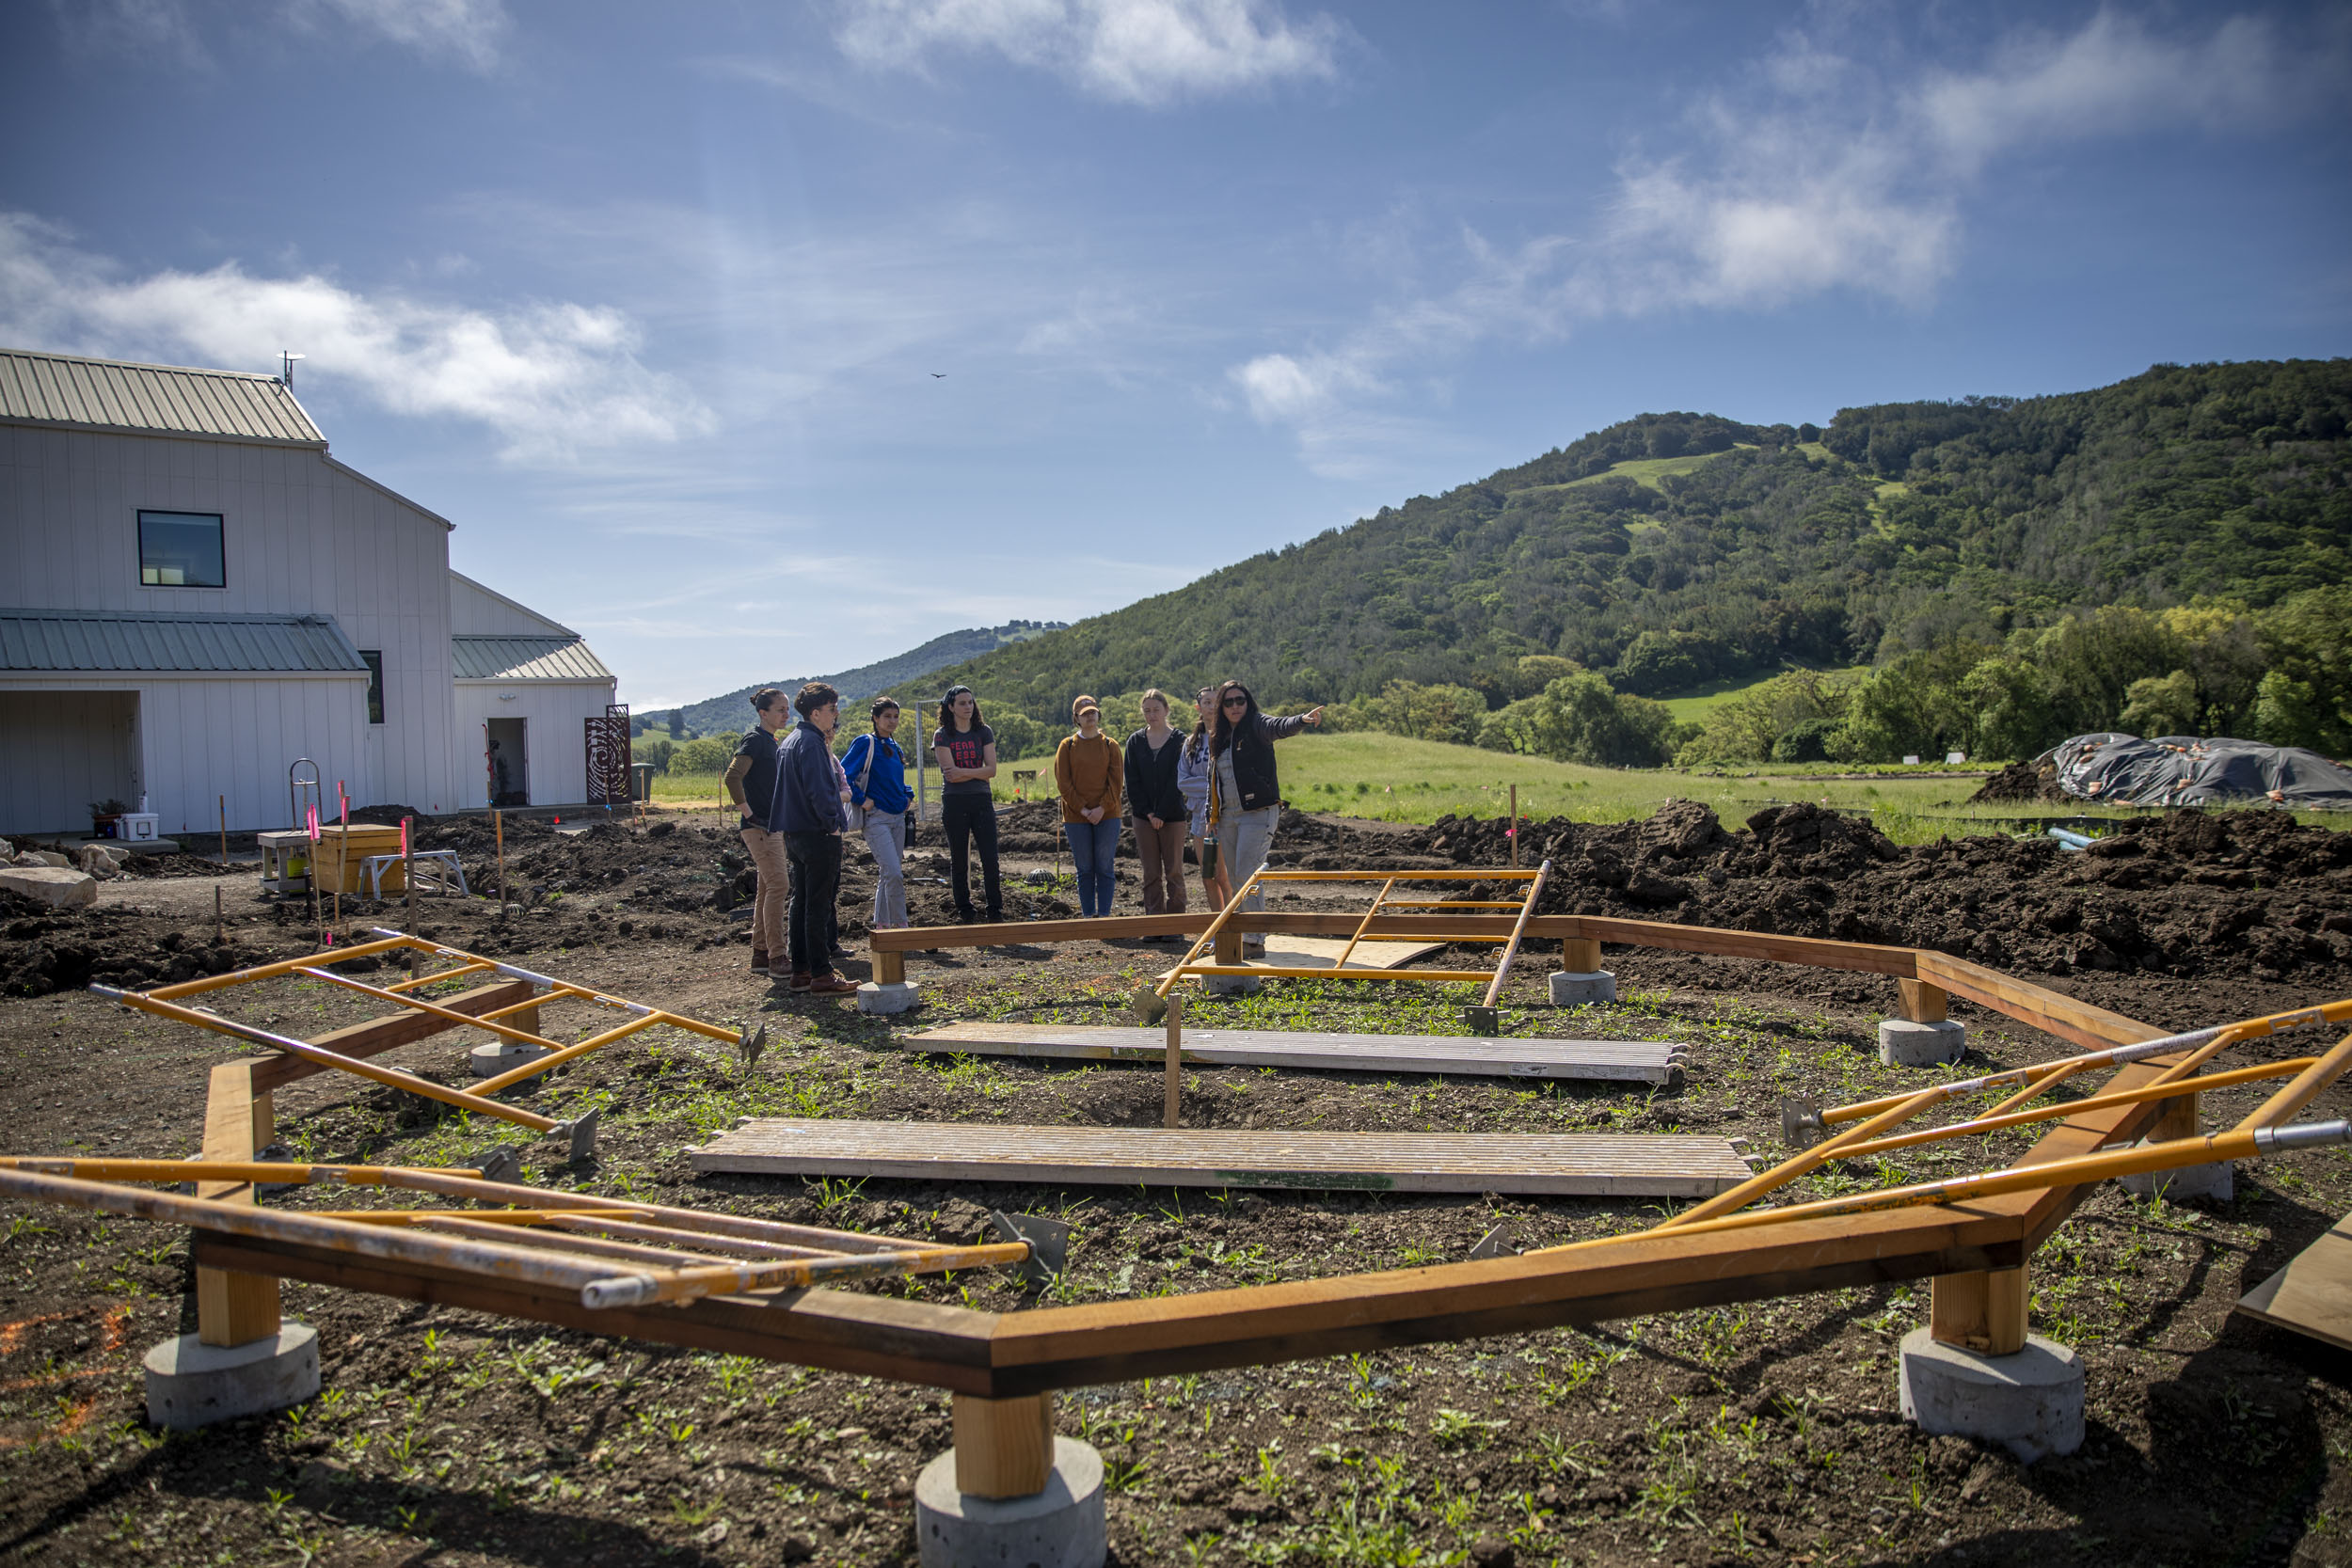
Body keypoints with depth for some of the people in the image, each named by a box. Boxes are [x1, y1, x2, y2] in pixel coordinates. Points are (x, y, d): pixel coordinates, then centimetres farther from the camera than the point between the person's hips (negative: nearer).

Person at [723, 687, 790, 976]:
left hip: (772, 825, 9)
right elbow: (732, 778, -22)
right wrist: (749, 814, -19)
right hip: (759, 826, -9)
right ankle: (777, 957, -11)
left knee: (767, 888, 11)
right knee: (778, 883, -13)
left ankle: (760, 954, 16)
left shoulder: (771, 741, 16)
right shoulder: (755, 739, -11)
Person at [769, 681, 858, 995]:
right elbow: (818, 789, -24)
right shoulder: (811, 743, -16)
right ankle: (821, 975, -4)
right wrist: (832, 823, -14)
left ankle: (800, 970, 19)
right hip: (817, 835, -10)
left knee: (801, 902, 14)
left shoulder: (790, 741, 16)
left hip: (795, 833, 10)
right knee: (818, 906, -7)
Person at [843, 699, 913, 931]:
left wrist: (907, 796, 15)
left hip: (898, 817, 8)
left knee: (887, 874, 11)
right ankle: (900, 925, -8)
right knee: (893, 873, -15)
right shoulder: (866, 743, -8)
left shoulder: (894, 747, 15)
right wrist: (861, 800, -14)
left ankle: (882, 925, 19)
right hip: (876, 818, -8)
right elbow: (843, 775, -14)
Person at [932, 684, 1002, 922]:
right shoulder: (942, 736, 0)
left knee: (990, 859, -3)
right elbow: (950, 774, -10)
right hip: (954, 802, -1)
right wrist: (978, 773, -8)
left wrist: (963, 772, -12)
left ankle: (995, 911, 4)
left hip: (982, 800, 1)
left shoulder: (984, 732, 7)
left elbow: (992, 770, -3)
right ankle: (964, 912, 14)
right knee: (958, 860, 5)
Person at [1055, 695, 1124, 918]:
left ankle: (1104, 915, 5)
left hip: (1107, 815, 0)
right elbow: (1063, 782, -1)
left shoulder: (1110, 745, 6)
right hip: (1076, 816, 0)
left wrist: (1102, 808, -12)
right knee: (1084, 869, 4)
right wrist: (1082, 809, -10)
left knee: (1105, 868, 0)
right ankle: (1088, 915, 10)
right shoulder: (1067, 746, 5)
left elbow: (1115, 781, 0)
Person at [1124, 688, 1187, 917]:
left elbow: (1177, 781, -8)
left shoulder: (1179, 741, -3)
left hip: (1173, 815, -2)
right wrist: (1147, 812, -7)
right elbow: (1132, 782, 3)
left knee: (1174, 872, 2)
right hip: (1144, 817, 3)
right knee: (1151, 874, 6)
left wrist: (1161, 813, -13)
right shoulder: (1135, 741, 6)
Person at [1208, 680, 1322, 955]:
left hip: (1258, 813, -7)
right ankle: (1239, 937, 19)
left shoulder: (1256, 726, -5)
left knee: (1247, 875, -15)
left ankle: (1256, 940, -12)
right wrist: (1212, 816, 16)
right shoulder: (1218, 738, 15)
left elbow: (1280, 727, -27)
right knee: (1233, 879, 10)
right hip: (1228, 816, 7)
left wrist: (1303, 719, -48)